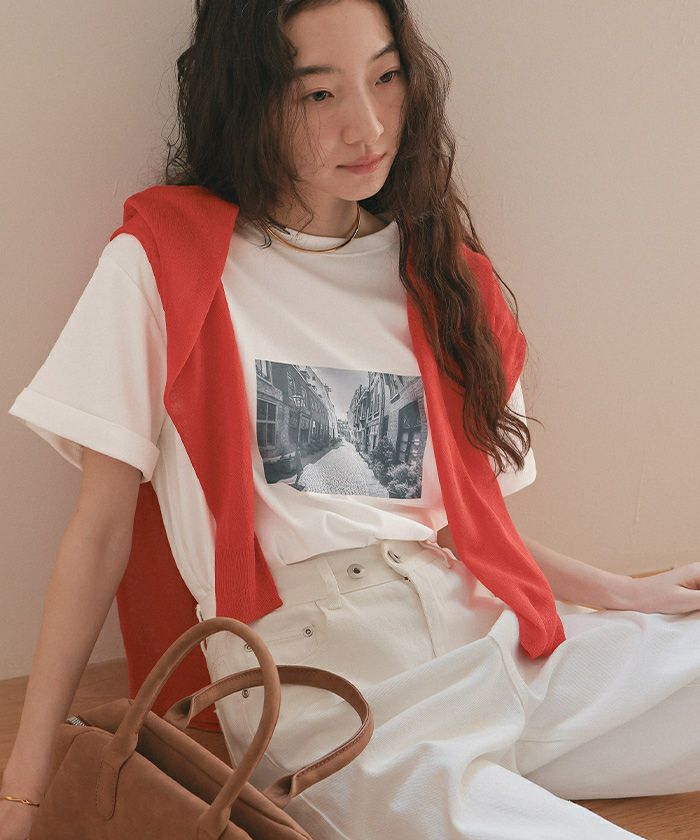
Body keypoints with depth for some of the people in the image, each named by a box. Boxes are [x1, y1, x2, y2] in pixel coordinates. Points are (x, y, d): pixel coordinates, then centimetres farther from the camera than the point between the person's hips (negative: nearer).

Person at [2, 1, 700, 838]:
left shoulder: (432, 266, 15)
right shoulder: (161, 264, 1)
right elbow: (101, 525, 2)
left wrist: (624, 593, 5)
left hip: (481, 635, 5)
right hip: (313, 683, -5)